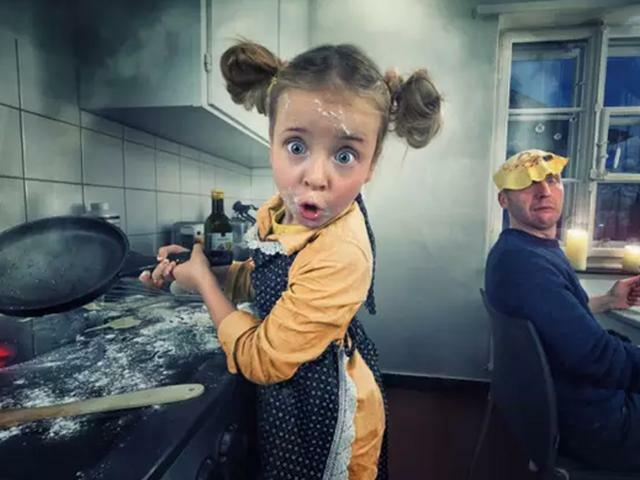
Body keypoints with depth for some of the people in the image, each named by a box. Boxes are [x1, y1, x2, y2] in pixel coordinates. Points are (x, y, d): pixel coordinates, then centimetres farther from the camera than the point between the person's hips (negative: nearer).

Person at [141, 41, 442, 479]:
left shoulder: (339, 255, -37)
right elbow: (267, 279, 8)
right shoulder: (287, 209, -11)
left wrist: (202, 280, -15)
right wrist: (201, 266, -6)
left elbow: (260, 360, -25)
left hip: (320, 415, -7)